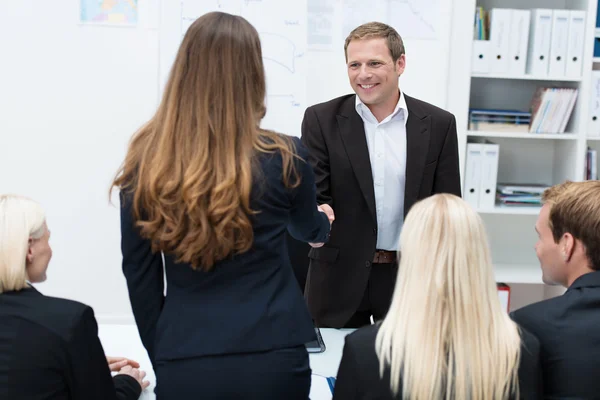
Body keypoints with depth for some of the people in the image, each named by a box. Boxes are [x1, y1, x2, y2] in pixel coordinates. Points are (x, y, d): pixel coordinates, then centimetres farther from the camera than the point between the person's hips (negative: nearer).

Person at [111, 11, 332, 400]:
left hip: (183, 362, 1)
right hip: (272, 357, 0)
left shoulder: (146, 163, -6)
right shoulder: (284, 157, -9)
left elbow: (139, 275, 1)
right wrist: (324, 219, 36)